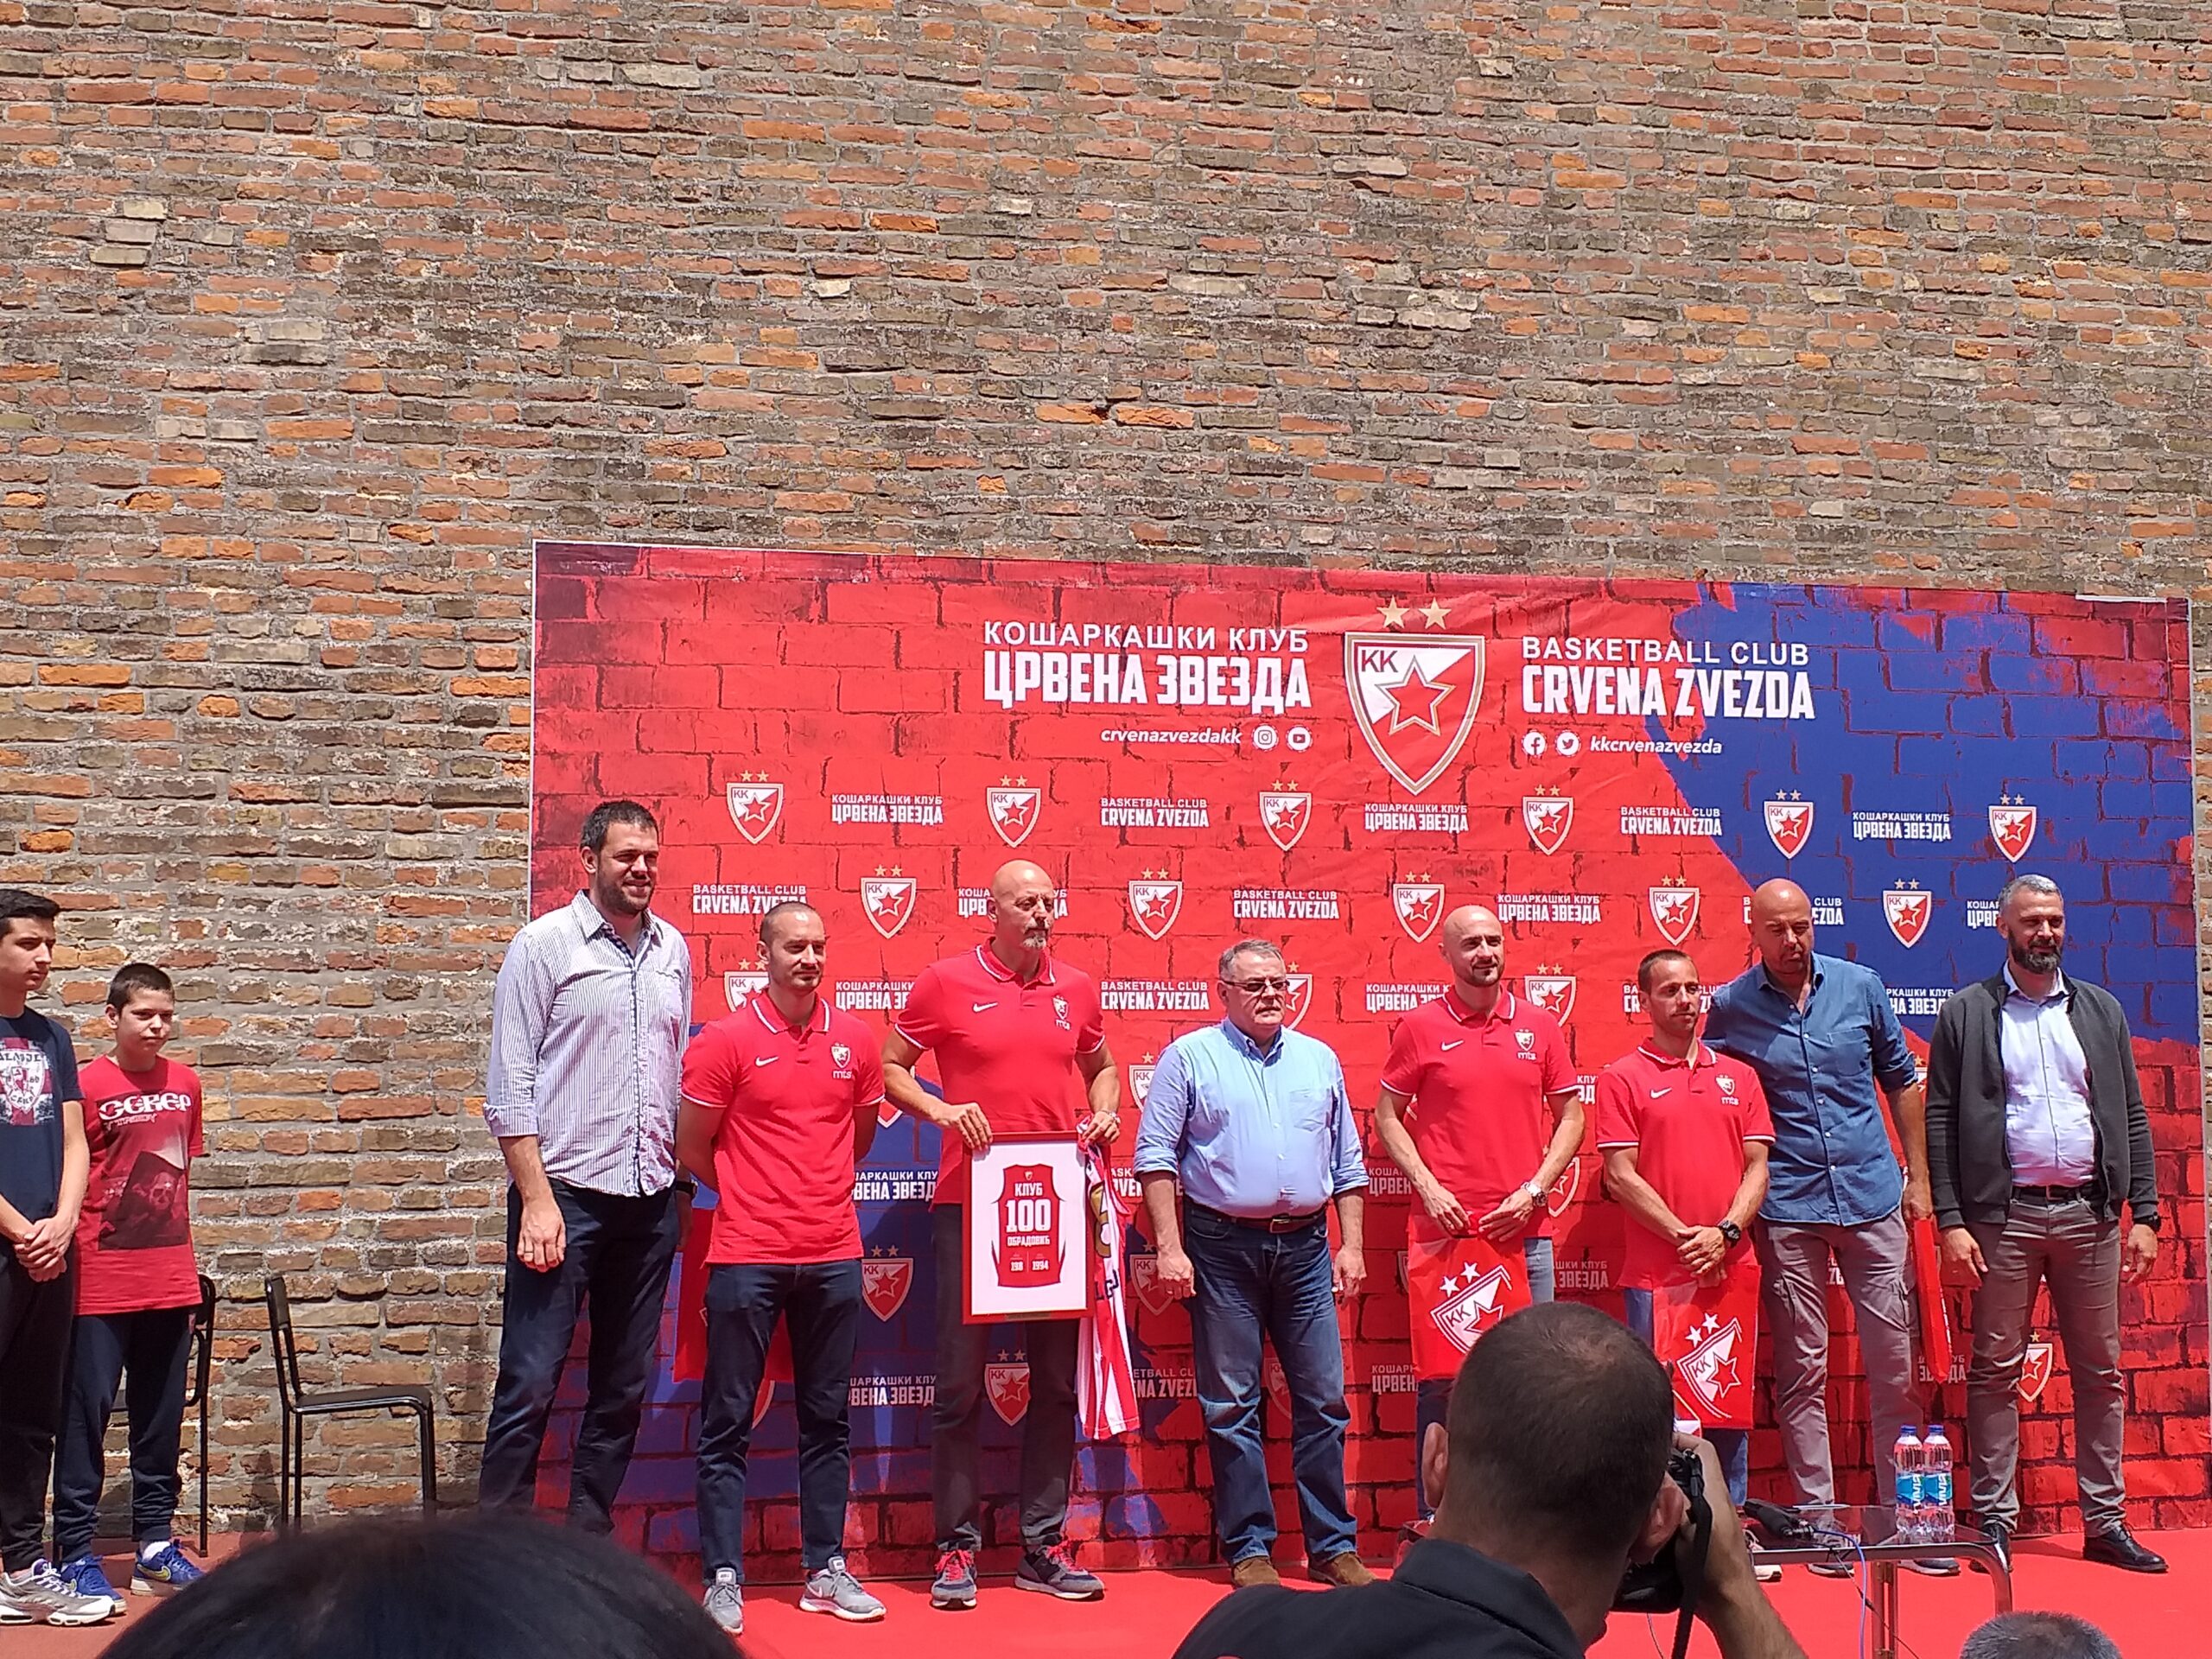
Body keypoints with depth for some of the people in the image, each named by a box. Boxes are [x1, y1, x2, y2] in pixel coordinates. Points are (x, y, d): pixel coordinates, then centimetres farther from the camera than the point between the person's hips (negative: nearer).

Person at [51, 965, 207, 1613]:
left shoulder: (185, 1083, 7)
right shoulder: (88, 1086, -8)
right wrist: (67, 1253, -10)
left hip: (169, 1284, 5)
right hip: (101, 1284, -5)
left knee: (161, 1418, 11)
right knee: (86, 1415, 0)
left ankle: (155, 1546, 19)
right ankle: (75, 1553, 8)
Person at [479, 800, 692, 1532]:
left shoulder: (673, 950, 12)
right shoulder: (545, 944, -3)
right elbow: (510, 1086, -6)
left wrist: (680, 1182, 9)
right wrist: (537, 1198, -13)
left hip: (650, 1198, 5)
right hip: (566, 1194, -5)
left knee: (623, 1389, 11)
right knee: (529, 1387, -5)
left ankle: (590, 1541, 21)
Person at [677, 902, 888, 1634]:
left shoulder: (855, 1040, 6)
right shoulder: (726, 1040, -5)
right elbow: (691, 1148, 0)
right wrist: (756, 1195, 9)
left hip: (834, 1256, 4)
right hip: (748, 1257, -4)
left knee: (828, 1419, 10)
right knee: (728, 1421, 1)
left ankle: (826, 1570, 19)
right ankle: (723, 1577, 8)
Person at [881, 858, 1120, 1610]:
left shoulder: (1076, 988, 9)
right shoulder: (946, 982, -2)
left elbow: (1100, 1067, 23)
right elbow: (890, 1067, 4)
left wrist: (1105, 1111, 3)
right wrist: (941, 1109, -13)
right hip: (969, 1202, -4)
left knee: (1056, 1381, 8)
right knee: (961, 1382, 0)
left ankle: (1044, 1546, 17)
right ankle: (957, 1547, 10)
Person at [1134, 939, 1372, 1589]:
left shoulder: (1320, 1060, 13)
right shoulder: (1190, 1057, 1)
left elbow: (1348, 1163, 16)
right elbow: (1155, 1155, -3)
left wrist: (1352, 1245, 8)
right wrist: (1170, 1247, -10)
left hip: (1305, 1247, 3)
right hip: (1224, 1247, -3)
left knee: (1323, 1397, 4)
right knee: (1232, 1404, 2)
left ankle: (1334, 1545, 13)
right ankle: (1249, 1547, 11)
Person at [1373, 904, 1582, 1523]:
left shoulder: (1539, 1025, 8)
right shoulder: (1420, 1027, 2)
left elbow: (1571, 1115, 11)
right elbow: (1387, 1116, 5)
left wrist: (1534, 1189, -2)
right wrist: (1427, 1185, -8)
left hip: (1525, 1230, 2)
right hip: (1445, 1229, -2)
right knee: (1440, 1375, 0)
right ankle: (1434, 1519, 9)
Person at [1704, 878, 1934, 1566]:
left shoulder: (1861, 986, 3)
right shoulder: (1729, 1007, -2)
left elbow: (1901, 1081, 12)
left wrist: (1918, 1176, 9)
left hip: (1872, 1198, 2)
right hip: (1787, 1209, -2)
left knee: (1893, 1363, 6)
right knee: (1802, 1371, 3)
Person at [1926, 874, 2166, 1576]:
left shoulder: (2100, 1010, 12)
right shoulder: (1967, 1013, 2)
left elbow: (2131, 1116, 11)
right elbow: (1939, 1121, -1)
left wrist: (2144, 1214, 3)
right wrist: (1950, 1221, -9)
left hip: (2090, 1212, 3)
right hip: (2005, 1215, -3)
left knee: (2100, 1372, 6)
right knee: (1995, 1370, 1)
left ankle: (2105, 1522, 14)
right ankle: (1995, 1520, 8)